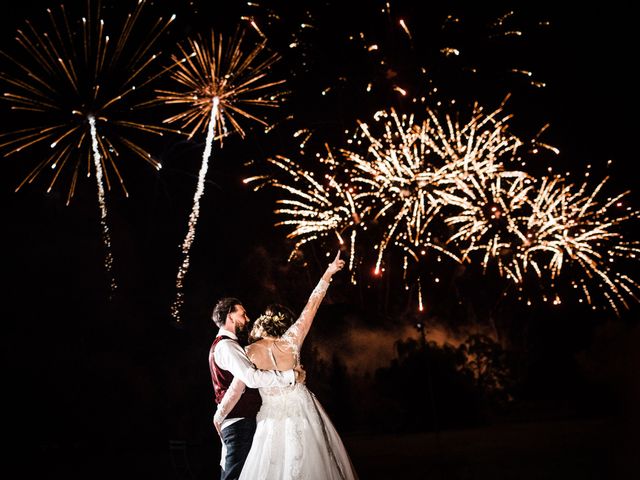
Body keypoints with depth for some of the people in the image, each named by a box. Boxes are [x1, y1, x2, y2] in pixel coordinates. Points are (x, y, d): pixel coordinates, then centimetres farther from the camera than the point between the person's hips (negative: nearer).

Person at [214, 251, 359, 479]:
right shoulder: (290, 341, -4)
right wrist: (327, 274, 7)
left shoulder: (250, 353, -6)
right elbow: (311, 307, 1)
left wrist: (217, 418, 2)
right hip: (302, 409, 1)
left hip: (274, 416, -1)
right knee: (312, 462, 11)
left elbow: (236, 390, -9)